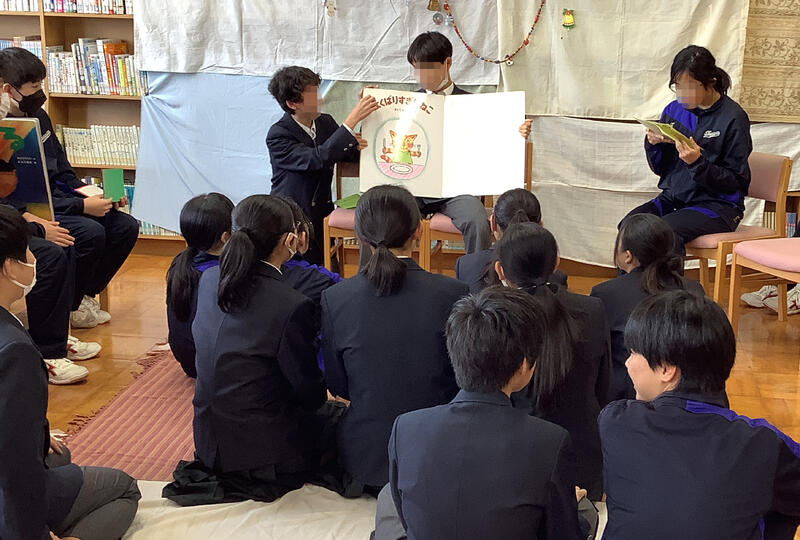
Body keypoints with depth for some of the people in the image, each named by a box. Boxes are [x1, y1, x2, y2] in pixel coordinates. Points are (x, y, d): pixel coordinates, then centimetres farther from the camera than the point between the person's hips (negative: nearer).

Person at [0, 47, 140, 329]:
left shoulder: (39, 116, 8)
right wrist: (82, 206, -22)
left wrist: (95, 196, 0)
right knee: (90, 233, -29)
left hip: (57, 201, 9)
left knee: (125, 226, -4)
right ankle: (66, 307, -6)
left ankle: (84, 295, 10)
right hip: (29, 214, -9)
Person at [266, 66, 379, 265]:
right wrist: (352, 120, -30)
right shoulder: (277, 136, -15)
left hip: (322, 216, 6)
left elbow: (348, 155, 16)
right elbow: (316, 159, -29)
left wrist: (357, 145, -10)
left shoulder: (326, 122, 4)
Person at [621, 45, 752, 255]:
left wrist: (698, 163, -23)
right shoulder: (673, 110, 9)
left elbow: (736, 181, -8)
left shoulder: (733, 117, -8)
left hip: (718, 204, -5)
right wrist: (653, 144, -6)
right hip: (673, 197, 5)